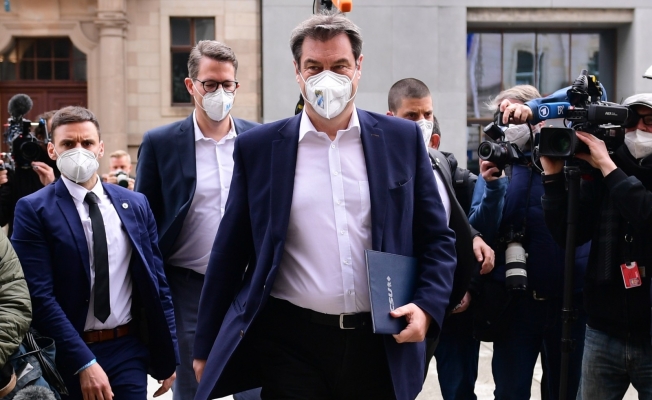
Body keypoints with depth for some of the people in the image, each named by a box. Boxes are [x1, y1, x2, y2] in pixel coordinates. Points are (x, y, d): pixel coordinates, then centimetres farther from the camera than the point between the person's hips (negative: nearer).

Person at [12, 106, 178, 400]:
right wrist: (84, 363, -19)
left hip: (129, 351, 3)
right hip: (67, 357, -2)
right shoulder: (33, 210, -6)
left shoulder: (135, 204, 5)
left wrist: (167, 358, 7)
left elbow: (157, 282, 8)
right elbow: (39, 295, -13)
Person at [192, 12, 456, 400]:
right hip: (291, 344, -1)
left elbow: (437, 239, 7)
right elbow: (231, 252, 5)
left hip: (383, 346, 2)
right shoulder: (258, 147, 1)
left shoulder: (403, 139, 2)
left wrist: (427, 306, -9)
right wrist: (207, 346, 8)